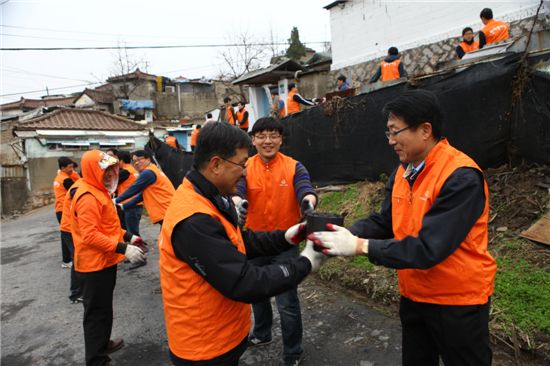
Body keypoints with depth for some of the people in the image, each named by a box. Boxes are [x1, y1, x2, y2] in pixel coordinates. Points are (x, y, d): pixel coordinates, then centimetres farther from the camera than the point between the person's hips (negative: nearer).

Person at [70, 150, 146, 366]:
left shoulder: (99, 191, 12)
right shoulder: (88, 196, -22)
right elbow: (90, 235, -28)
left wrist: (127, 237, 9)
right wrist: (123, 249, -29)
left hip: (104, 261, 10)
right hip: (95, 264, -10)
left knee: (103, 308, 23)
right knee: (97, 312, 3)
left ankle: (102, 344, 40)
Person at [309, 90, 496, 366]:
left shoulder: (462, 177, -26)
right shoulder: (401, 172, 0)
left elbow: (427, 248, -31)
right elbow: (382, 222, 0)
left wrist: (359, 246, -29)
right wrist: (347, 235, -19)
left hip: (458, 302, -7)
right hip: (414, 296, 7)